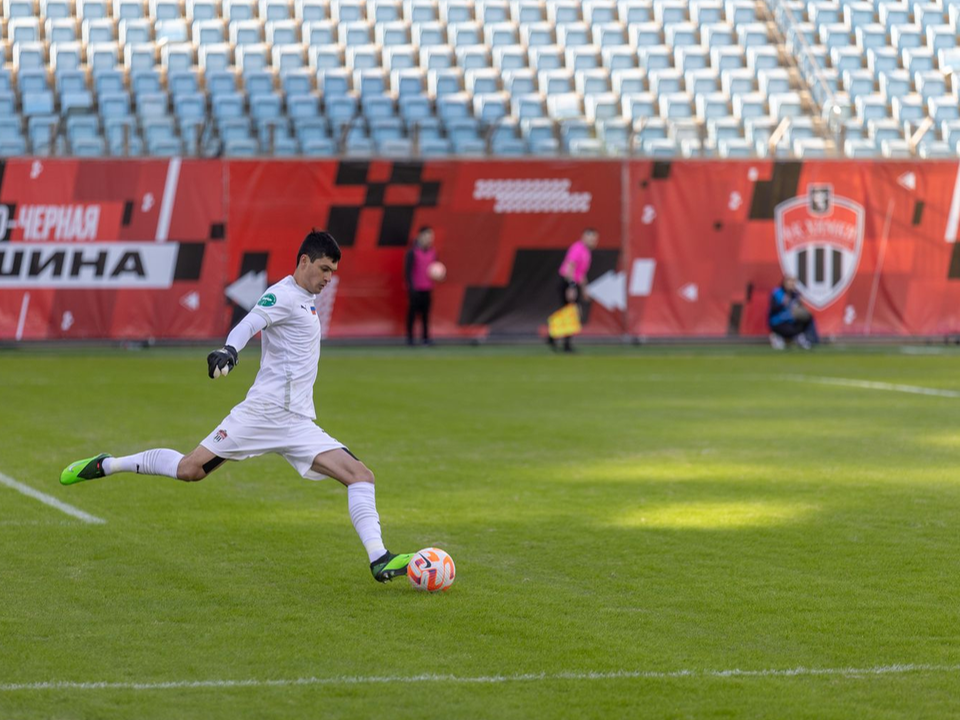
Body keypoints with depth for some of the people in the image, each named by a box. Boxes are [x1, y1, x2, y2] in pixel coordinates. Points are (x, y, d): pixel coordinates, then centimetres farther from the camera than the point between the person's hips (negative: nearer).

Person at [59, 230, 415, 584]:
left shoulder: (306, 299, 18)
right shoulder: (284, 295, -8)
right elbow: (249, 324, -25)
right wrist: (229, 350, -43)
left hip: (298, 423, 8)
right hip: (264, 408, -8)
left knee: (361, 475, -8)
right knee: (190, 469, -9)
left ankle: (379, 560, -13)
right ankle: (105, 465, 11)